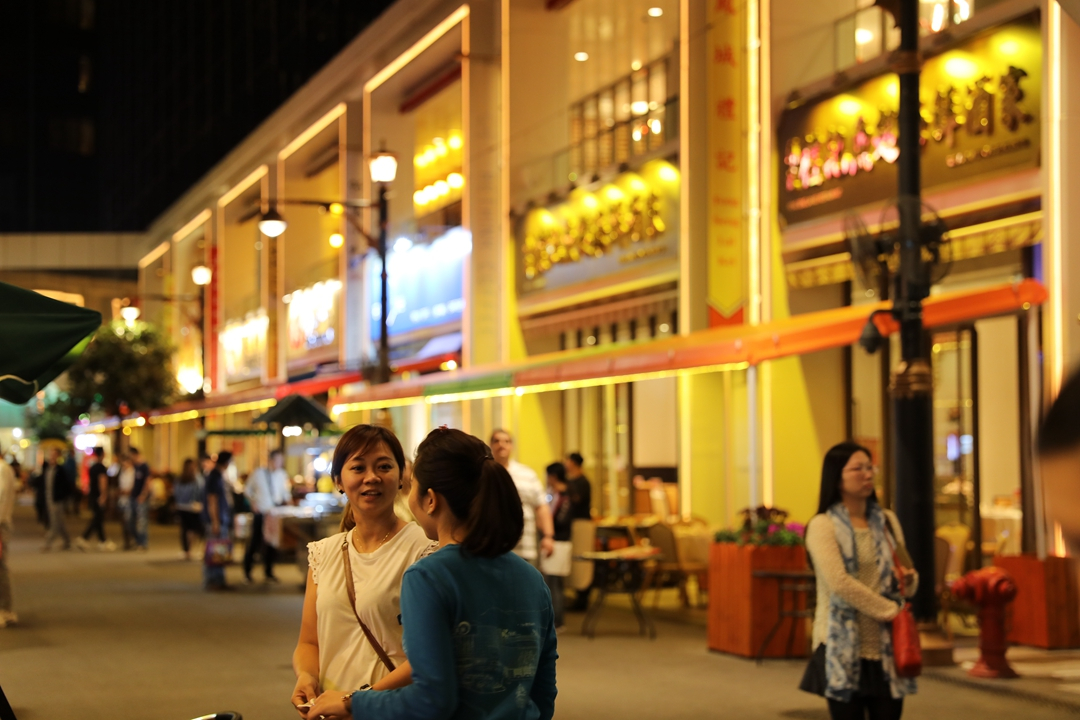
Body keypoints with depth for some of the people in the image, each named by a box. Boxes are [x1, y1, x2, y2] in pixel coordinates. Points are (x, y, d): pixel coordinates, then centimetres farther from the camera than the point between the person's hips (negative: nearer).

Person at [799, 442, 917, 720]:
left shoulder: (886, 521, 12)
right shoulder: (823, 525, -5)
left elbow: (907, 585, 17)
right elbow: (839, 582, -17)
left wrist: (908, 580, -6)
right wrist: (889, 610, -14)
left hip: (886, 646, 5)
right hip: (844, 647, -5)